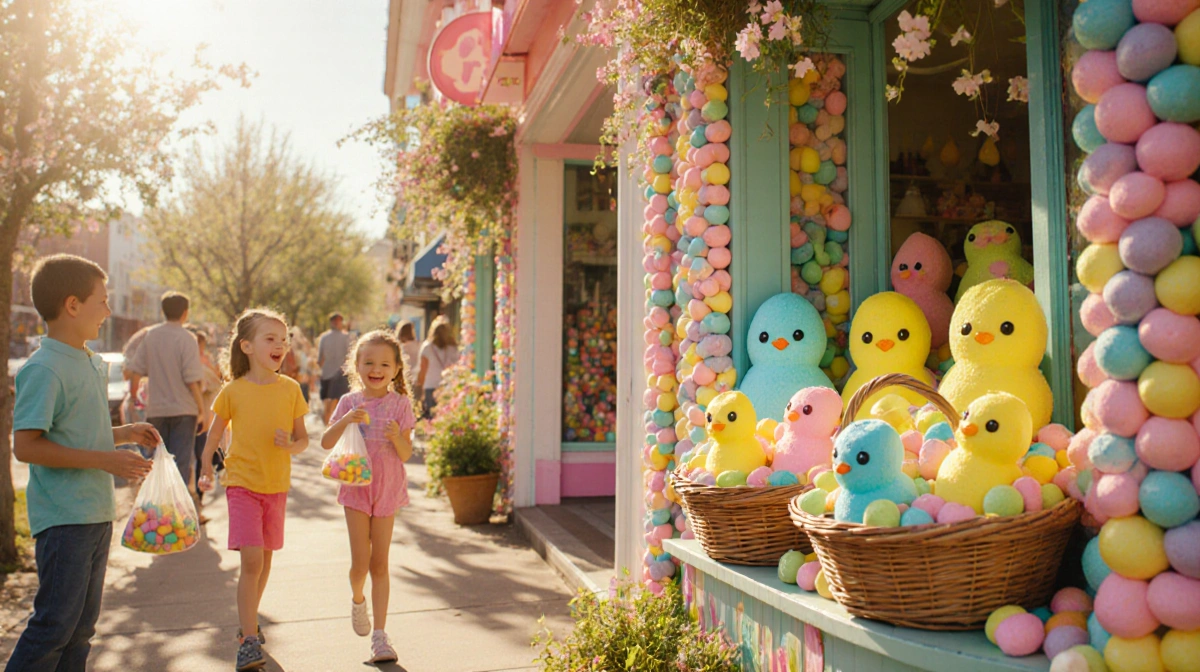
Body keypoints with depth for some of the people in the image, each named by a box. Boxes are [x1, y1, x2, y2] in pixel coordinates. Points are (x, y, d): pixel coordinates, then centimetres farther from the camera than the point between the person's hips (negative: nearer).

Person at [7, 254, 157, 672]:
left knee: (82, 624, 16)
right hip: (63, 518, -9)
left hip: (97, 514, 9)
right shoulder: (44, 369, -16)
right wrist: (104, 459, -24)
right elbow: (25, 446, -22)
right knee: (55, 623, -3)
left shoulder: (94, 364, 12)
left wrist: (125, 434, 8)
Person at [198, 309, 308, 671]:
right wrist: (205, 470, -1)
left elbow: (303, 439, 4)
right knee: (251, 560, -12)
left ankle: (249, 619, 36)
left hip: (277, 485, 3)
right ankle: (249, 640, -4)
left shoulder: (290, 388, -1)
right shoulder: (233, 391, -5)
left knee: (265, 559, 15)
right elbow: (215, 433, 8)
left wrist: (290, 445, -16)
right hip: (242, 483, -3)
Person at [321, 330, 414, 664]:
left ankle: (379, 635, 12)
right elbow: (326, 443, -7)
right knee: (360, 562, -3)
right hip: (356, 488, 0)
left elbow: (406, 454, -5)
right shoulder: (350, 402, -1)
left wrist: (396, 436, -25)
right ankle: (357, 598, 33)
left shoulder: (399, 404, -4)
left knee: (380, 563, 4)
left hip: (388, 489, 0)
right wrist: (345, 420, -22)